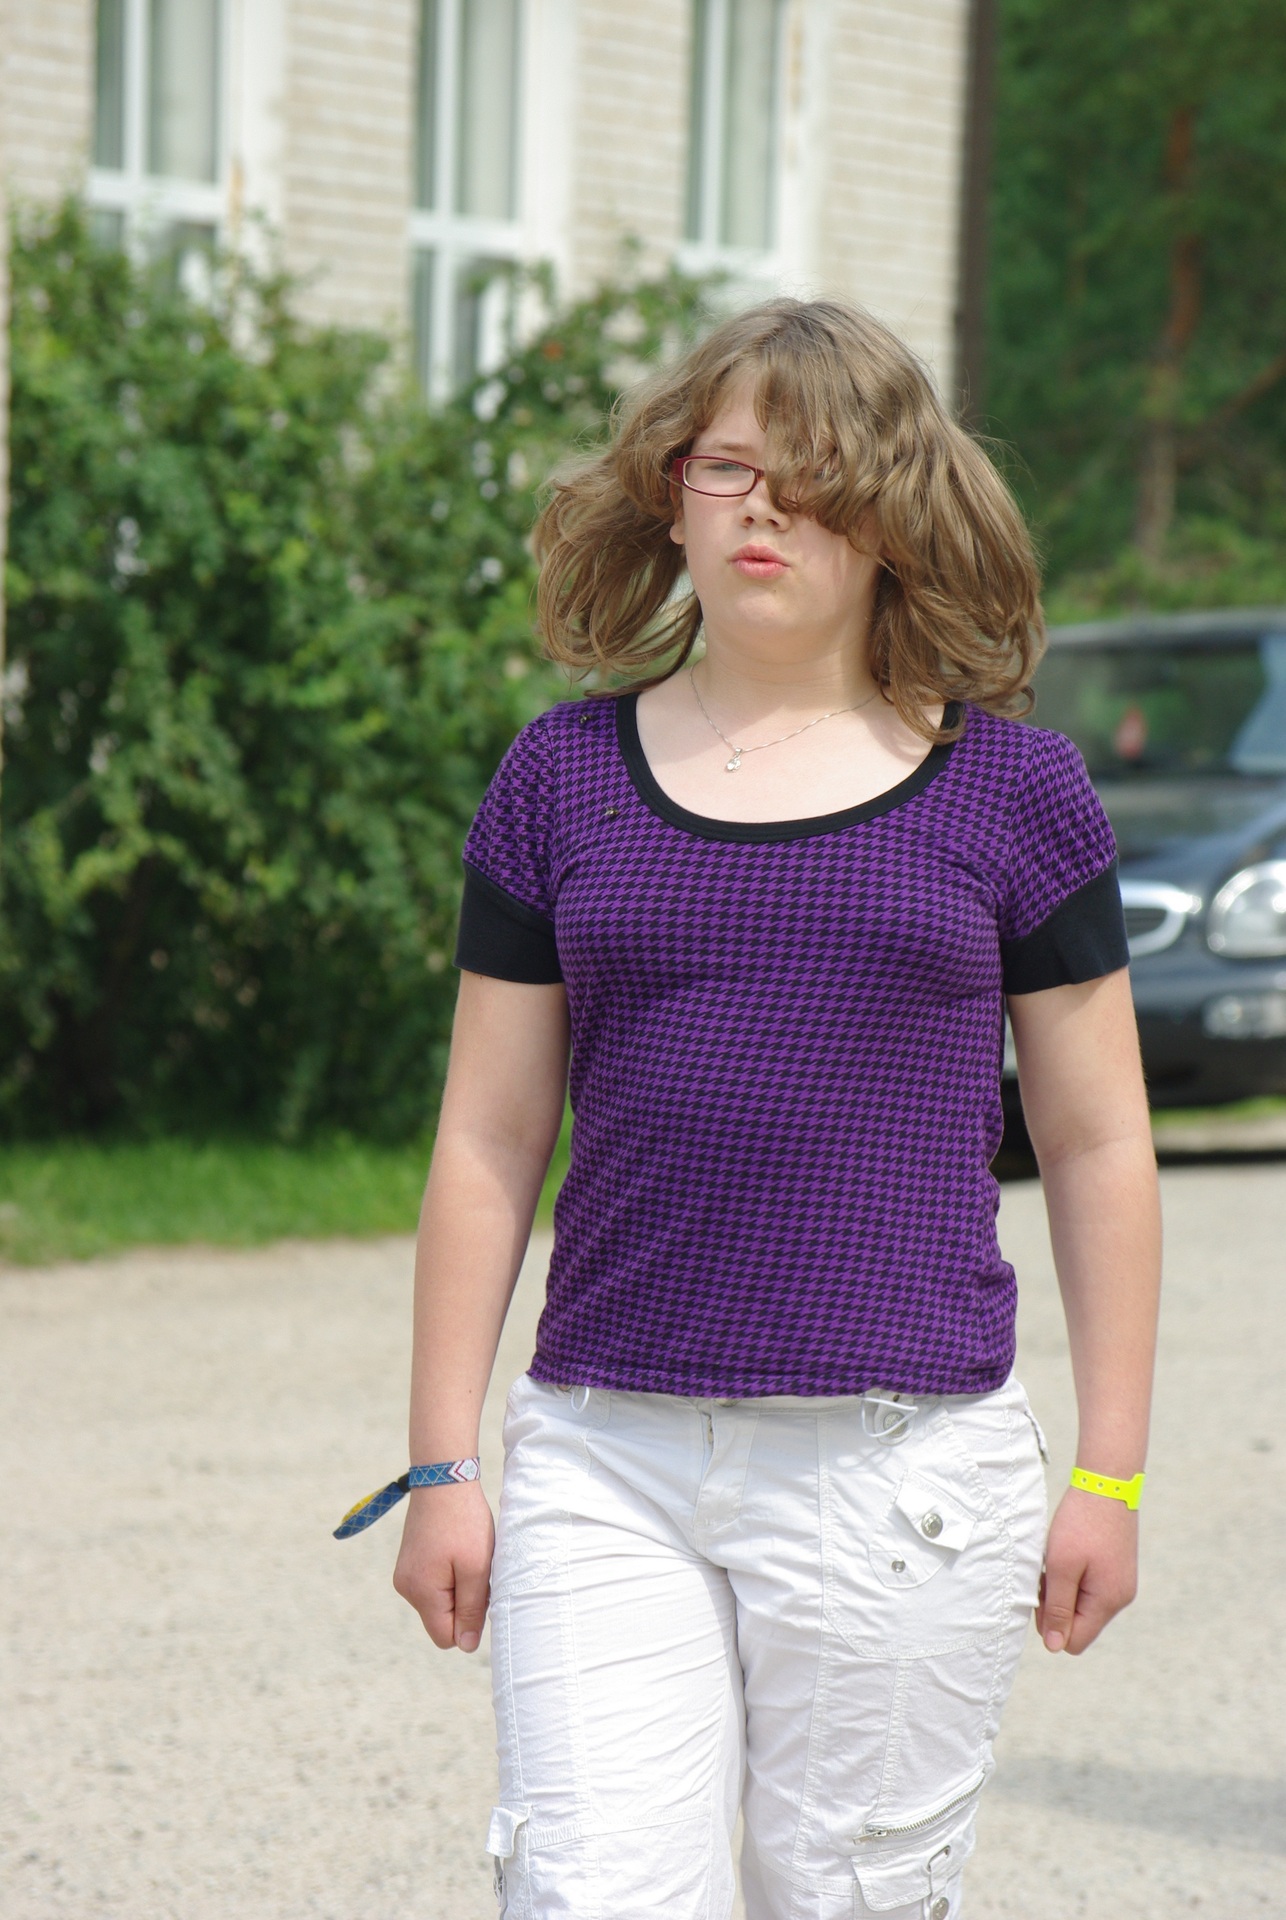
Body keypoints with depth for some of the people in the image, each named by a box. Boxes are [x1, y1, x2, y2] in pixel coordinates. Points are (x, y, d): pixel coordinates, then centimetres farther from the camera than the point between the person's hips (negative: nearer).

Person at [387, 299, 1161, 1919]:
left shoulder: (1011, 791, 4)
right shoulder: (564, 779, 8)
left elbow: (1099, 1148, 8)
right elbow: (487, 1145, 10)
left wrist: (1108, 1477, 5)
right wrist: (442, 1467, 7)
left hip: (906, 1471, -1)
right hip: (608, 1462, 1)